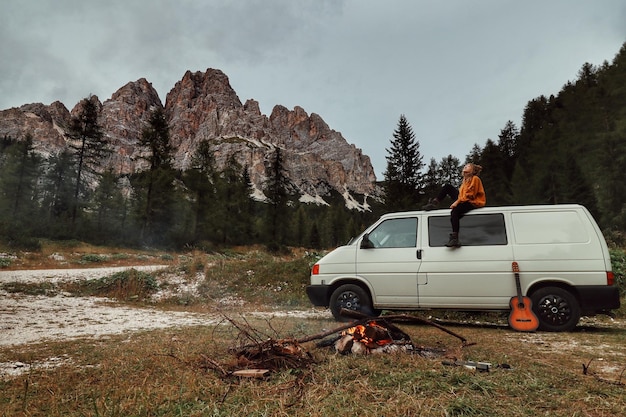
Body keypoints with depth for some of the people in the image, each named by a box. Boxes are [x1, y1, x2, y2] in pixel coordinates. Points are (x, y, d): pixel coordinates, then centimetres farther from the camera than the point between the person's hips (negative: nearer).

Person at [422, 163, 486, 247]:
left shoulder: (475, 179, -7)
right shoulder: (466, 179, 21)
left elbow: (469, 195, -16)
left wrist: (457, 202, -20)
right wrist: (457, 201, -1)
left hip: (474, 202, -9)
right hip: (465, 200, 9)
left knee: (455, 211, -36)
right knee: (447, 187, 4)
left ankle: (454, 238, -39)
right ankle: (434, 203, -7)